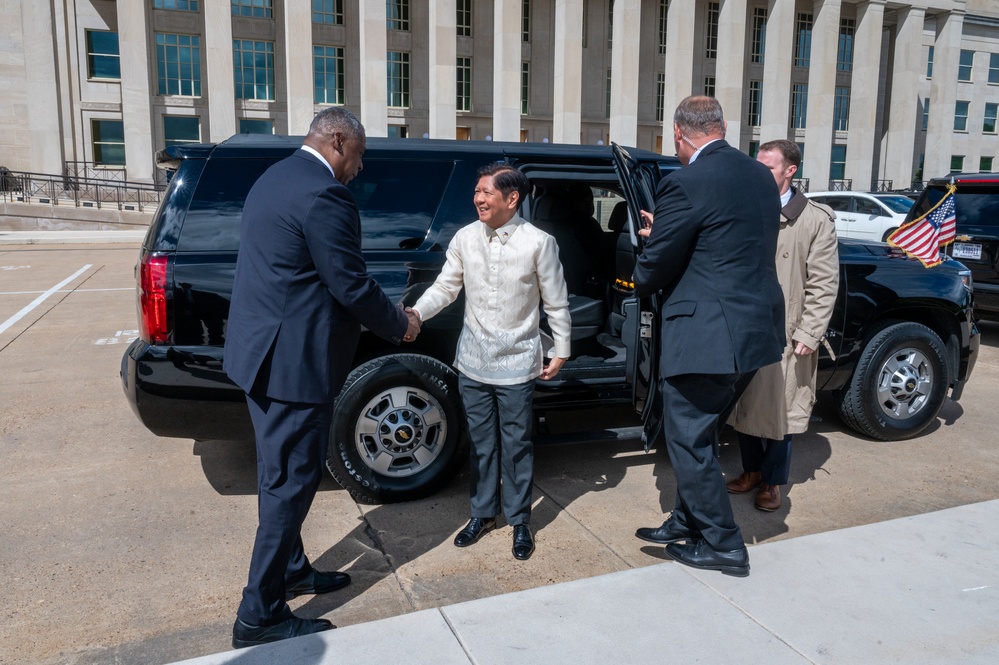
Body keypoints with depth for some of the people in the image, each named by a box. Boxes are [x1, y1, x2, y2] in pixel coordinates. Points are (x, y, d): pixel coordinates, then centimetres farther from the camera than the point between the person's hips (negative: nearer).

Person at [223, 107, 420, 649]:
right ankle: (260, 616, 13)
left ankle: (290, 570, 38)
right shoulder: (324, 194, -18)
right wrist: (399, 324, -1)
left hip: (261, 353, 11)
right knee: (291, 482, 1)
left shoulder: (275, 177, 14)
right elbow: (351, 286, -19)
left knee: (280, 475, 21)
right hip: (293, 361, -10)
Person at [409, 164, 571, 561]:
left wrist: (561, 351, 0)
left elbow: (556, 302, -3)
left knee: (516, 445, 8)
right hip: (473, 361, 3)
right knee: (481, 442, 15)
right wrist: (416, 312, -15)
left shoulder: (538, 243, -10)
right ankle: (483, 512, 33)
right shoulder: (465, 238, -2)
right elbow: (445, 287, 2)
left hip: (517, 363, -3)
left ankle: (520, 520, 26)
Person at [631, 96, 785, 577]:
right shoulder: (760, 176, 10)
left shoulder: (685, 184, -17)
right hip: (756, 330, 9)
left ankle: (723, 546, 17)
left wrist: (638, 284, 12)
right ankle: (687, 522, 35)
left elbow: (654, 268, -12)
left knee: (688, 439, 7)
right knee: (699, 436, 21)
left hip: (707, 336, -9)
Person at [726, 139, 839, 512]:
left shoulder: (816, 220, -4)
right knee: (744, 404, 13)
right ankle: (752, 470, 31)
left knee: (777, 408, 5)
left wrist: (808, 335, -9)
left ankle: (773, 482, 23)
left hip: (785, 336, -3)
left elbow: (823, 285, -5)